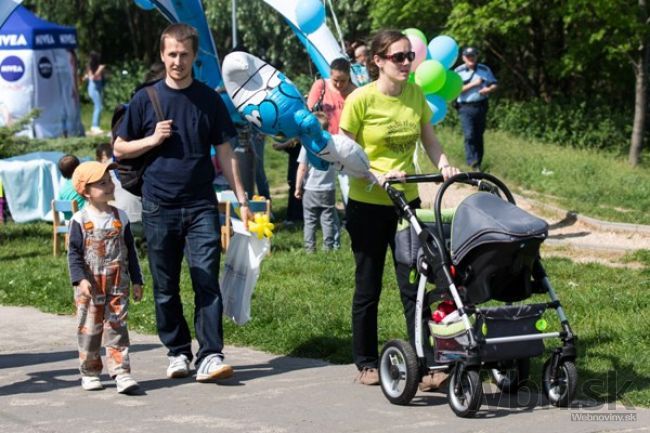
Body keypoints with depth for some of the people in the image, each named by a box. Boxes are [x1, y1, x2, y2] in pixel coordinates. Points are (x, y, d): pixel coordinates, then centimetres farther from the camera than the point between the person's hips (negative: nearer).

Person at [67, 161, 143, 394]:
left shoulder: (120, 217, 5)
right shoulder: (80, 220, -5)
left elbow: (130, 251, 10)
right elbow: (74, 253, -6)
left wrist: (136, 281, 8)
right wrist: (80, 279, -19)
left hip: (117, 284, 2)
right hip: (90, 287, -2)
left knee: (117, 327, -3)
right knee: (89, 329, 5)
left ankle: (121, 372, -5)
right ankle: (89, 372, 18)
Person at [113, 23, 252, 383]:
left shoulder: (209, 100, 4)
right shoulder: (146, 100, 4)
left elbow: (224, 153, 8)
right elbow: (120, 149, 9)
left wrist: (242, 199, 3)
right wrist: (153, 140, -8)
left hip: (201, 206, -1)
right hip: (158, 207, 1)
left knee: (207, 280, -9)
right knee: (166, 287, 7)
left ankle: (210, 356, -11)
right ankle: (178, 352, 19)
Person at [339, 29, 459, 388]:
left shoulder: (415, 94, 2)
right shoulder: (361, 99, -12)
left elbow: (429, 140, 10)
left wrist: (444, 165, -9)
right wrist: (379, 176, -23)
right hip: (367, 205, -4)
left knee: (414, 285, 0)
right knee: (368, 288, 7)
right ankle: (366, 365, 20)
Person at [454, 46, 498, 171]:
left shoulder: (484, 70, 9)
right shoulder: (459, 71, 0)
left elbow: (494, 84, 13)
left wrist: (488, 89, -10)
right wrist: (473, 84, -15)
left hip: (481, 106, 3)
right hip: (466, 107, -3)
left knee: (479, 135, 9)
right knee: (469, 135, -15)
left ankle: (479, 162, 18)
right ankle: (472, 162, -18)